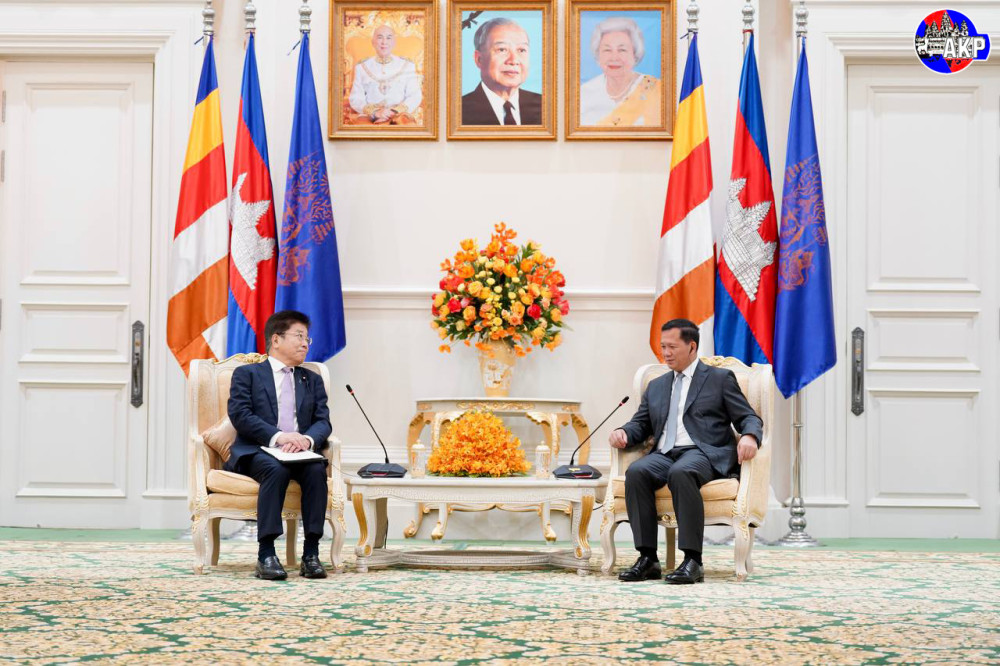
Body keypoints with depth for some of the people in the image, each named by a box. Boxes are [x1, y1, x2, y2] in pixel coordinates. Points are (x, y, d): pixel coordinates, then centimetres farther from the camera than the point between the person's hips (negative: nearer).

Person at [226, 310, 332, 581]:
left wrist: (308, 439, -15)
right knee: (276, 469, -36)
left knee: (317, 469, -30)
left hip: (300, 453, 3)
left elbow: (323, 422, 10)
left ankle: (311, 553, -31)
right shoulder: (247, 373, 12)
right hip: (256, 452, -3)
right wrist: (277, 436, -20)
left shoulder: (312, 380, 24)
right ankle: (266, 554, -37)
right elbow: (240, 415, -5)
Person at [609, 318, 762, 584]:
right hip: (663, 454, 4)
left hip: (703, 454, -4)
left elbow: (749, 418, 7)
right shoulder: (656, 386, 27)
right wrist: (622, 432, -1)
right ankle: (647, 558, -30)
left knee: (681, 472, -39)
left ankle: (693, 561, -38)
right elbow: (640, 426, 23)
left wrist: (749, 437, -16)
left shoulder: (720, 378, 13)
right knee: (636, 471, -30)